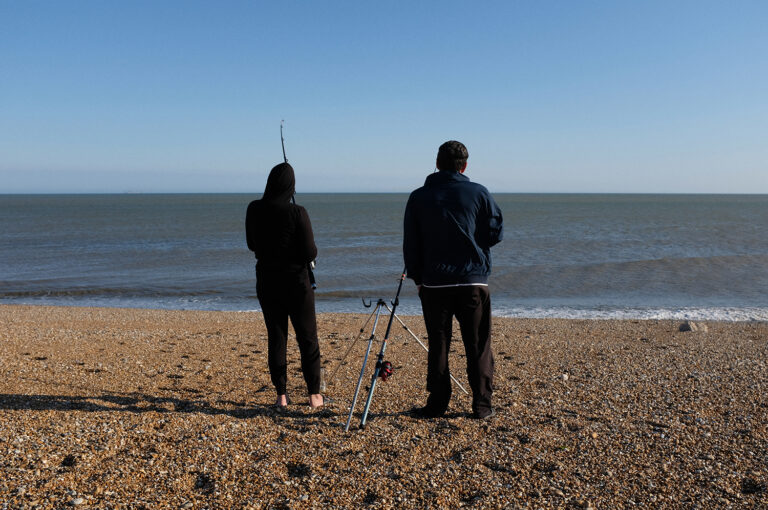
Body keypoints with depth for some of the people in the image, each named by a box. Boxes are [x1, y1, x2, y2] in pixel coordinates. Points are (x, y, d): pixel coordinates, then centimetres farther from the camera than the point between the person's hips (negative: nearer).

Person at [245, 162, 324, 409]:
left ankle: (281, 395, 15)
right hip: (295, 281, -3)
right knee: (307, 337, 9)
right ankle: (314, 394, 14)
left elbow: (252, 245, 10)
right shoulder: (297, 213, -16)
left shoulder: (254, 209, -3)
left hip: (266, 280, 4)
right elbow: (310, 253, -14)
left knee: (276, 337, 12)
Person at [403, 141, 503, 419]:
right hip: (473, 281, -1)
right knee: (478, 346, 7)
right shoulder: (478, 193, -1)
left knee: (438, 345, 9)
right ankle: (482, 405, 13)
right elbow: (495, 233, 4)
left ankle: (437, 404, 15)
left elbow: (410, 244, 6)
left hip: (434, 283, 1)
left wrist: (417, 277, 15)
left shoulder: (418, 197, 3)